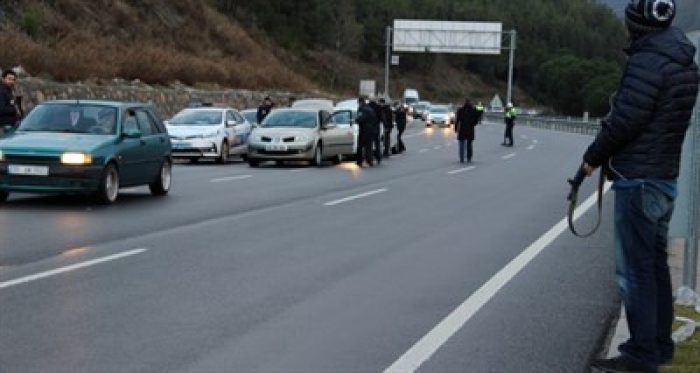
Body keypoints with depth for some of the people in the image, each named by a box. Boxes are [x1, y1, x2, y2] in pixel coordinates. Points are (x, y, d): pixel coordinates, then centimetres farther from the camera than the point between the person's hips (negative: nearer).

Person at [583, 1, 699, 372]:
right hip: (666, 177, 9)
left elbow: (625, 119, -20)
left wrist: (593, 157, -4)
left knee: (635, 270, -5)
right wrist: (612, 157, 11)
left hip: (638, 181, -9)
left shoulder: (647, 61, -18)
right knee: (655, 265, 16)